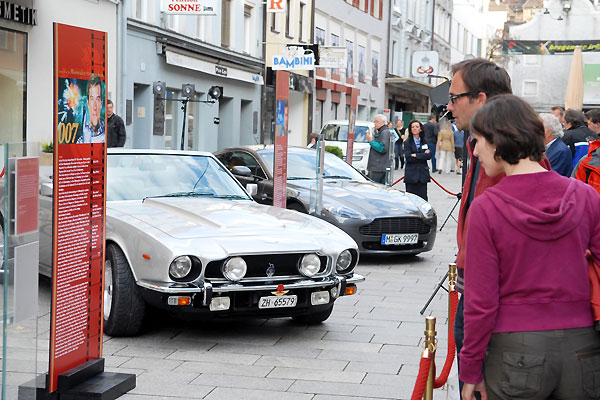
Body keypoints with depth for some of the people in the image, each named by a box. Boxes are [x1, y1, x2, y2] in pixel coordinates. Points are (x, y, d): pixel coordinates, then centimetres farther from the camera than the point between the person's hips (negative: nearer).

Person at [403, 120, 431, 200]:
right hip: (411, 174, -3)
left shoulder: (425, 142, 12)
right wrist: (423, 155, -9)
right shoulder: (407, 142, 2)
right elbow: (408, 157, -11)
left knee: (423, 198, 0)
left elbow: (429, 156, -2)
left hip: (423, 174, 3)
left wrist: (416, 155, -10)